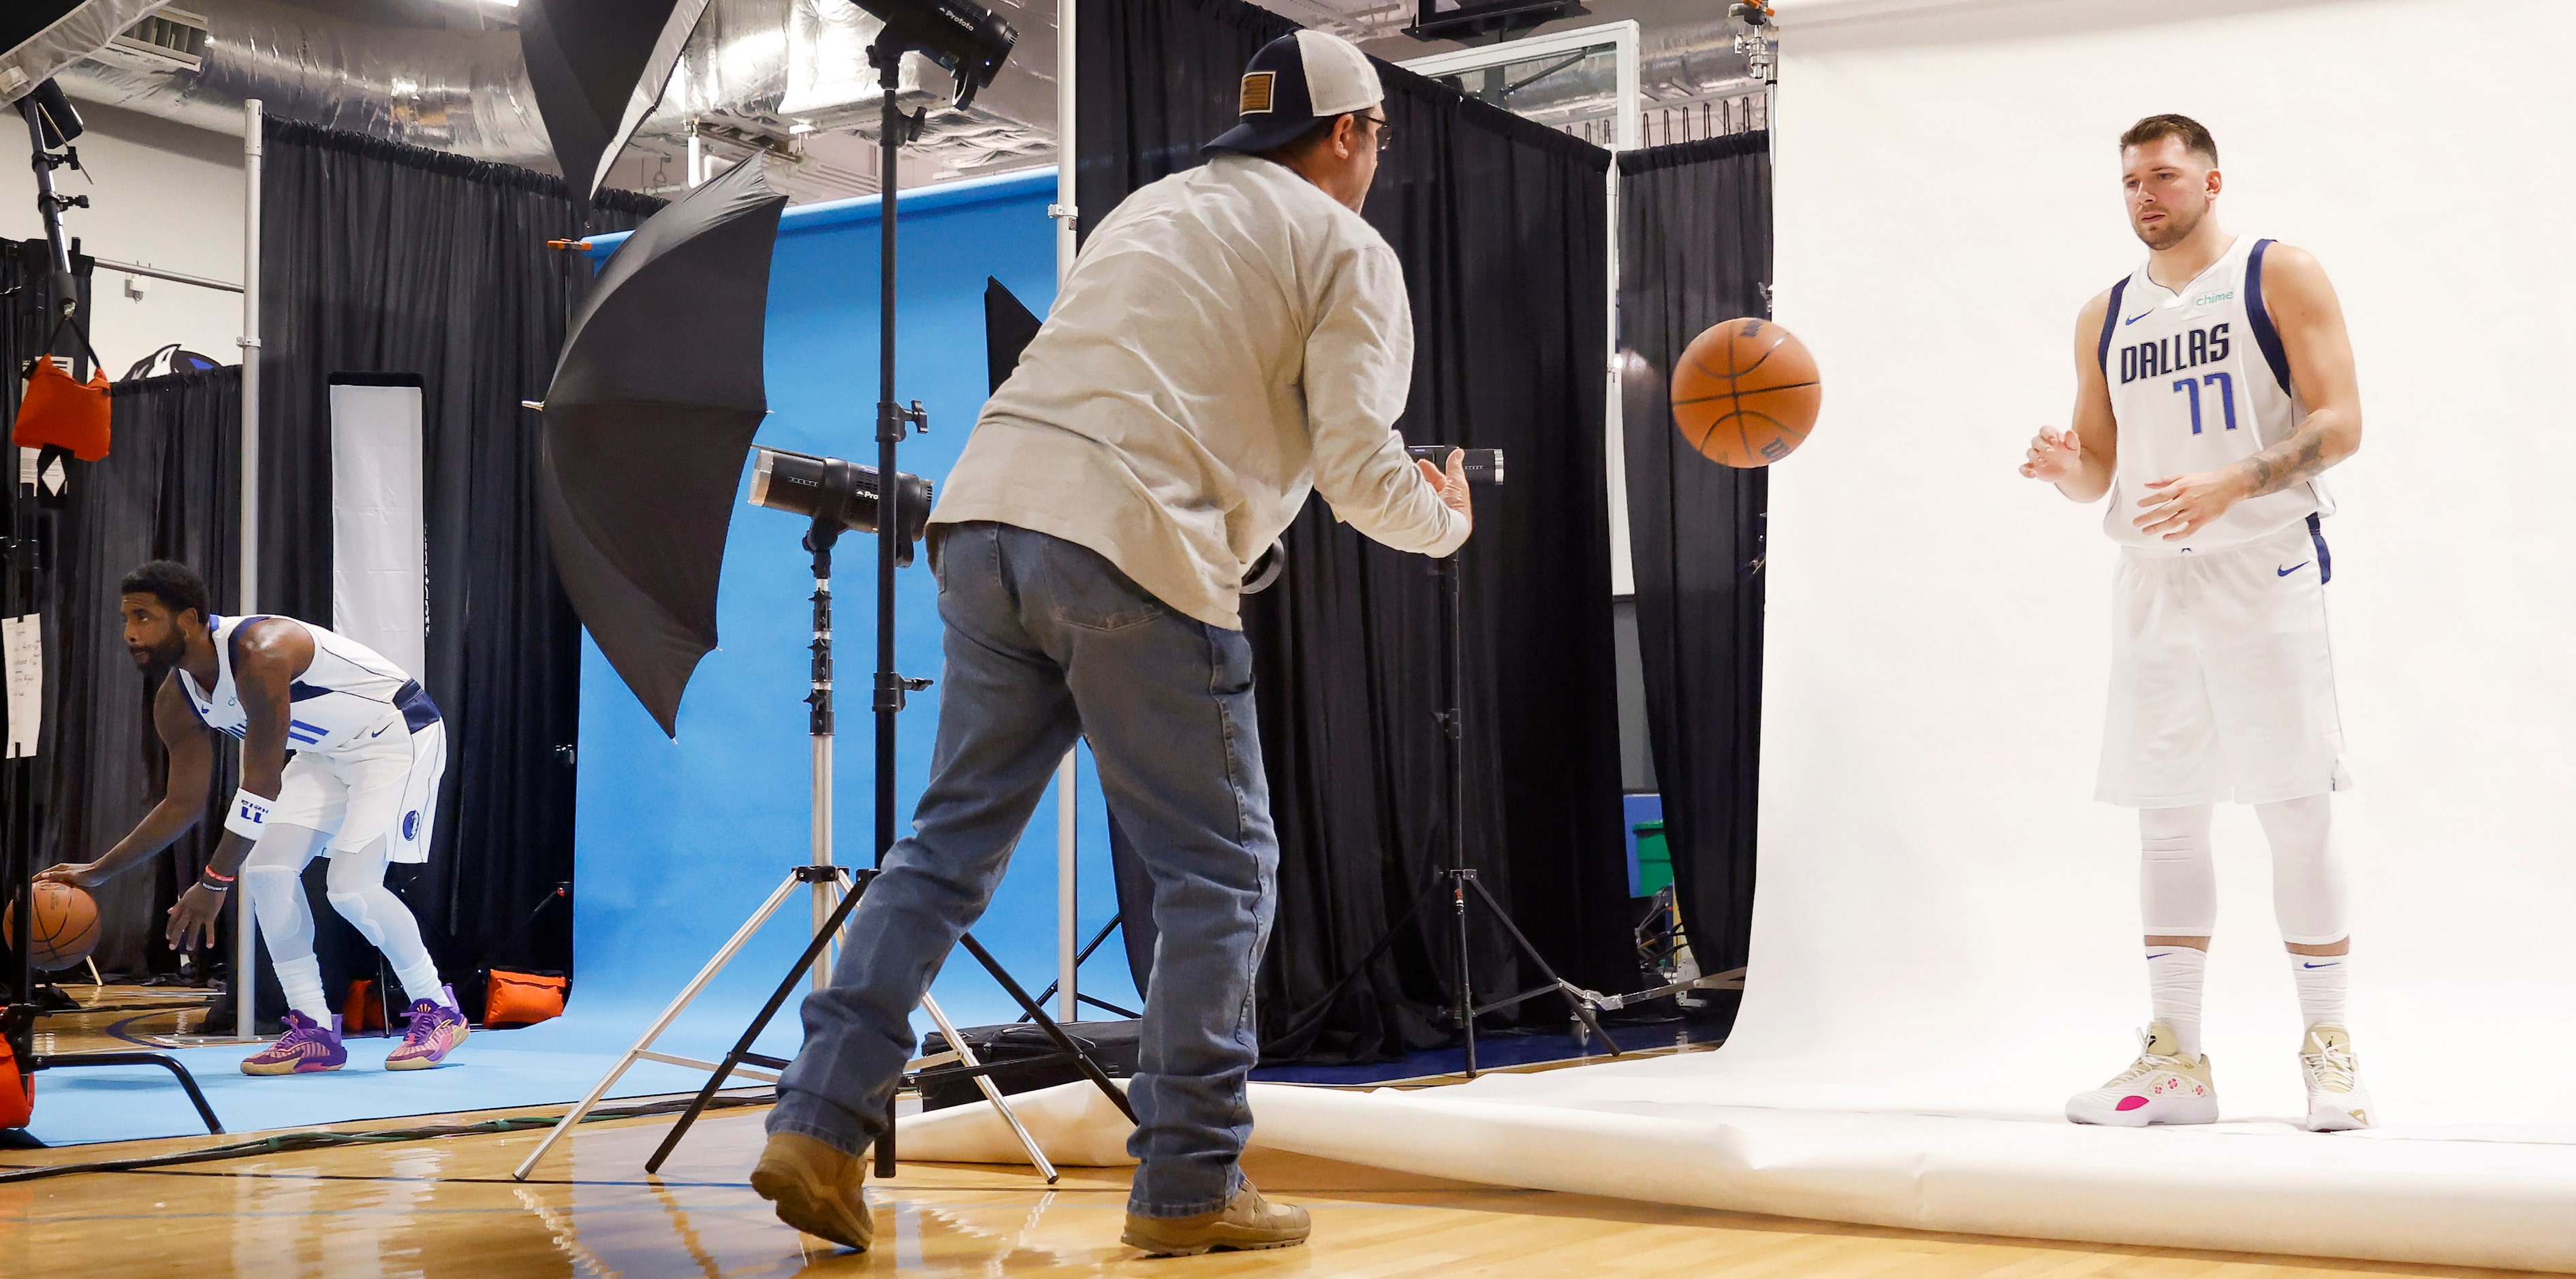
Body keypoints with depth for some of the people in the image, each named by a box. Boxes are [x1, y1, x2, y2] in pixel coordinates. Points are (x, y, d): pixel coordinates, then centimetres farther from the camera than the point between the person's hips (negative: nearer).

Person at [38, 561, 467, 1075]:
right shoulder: (176, 702, -5)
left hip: (399, 735, -9)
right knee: (266, 868, -6)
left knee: (353, 887, -19)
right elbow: (183, 804, 5)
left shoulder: (259, 654, -32)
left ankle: (438, 1011, 1)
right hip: (329, 753, 9)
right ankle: (313, 1031, 2)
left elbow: (261, 785, -32)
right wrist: (97, 872, 1)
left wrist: (214, 882, -31)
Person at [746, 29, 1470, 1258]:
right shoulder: (1346, 250, 8)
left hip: (986, 511, 7)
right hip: (1137, 551, -6)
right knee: (1218, 874, 5)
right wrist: (1444, 517, 18)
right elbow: (1357, 464, -2)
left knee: (951, 842, 12)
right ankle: (1187, 1185, 9)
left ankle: (818, 1120, 6)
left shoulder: (1147, 209, 27)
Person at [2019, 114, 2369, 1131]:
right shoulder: (2104, 318, 15)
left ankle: (2329, 1052, 6)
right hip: (2152, 580, 5)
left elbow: (2339, 421, -8)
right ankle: (2176, 1062, 10)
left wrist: (2229, 486, -23)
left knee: (2294, 812, -4)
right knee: (2166, 818, 4)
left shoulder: (2279, 277, 0)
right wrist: (2065, 467, -7)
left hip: (2264, 568, -5)